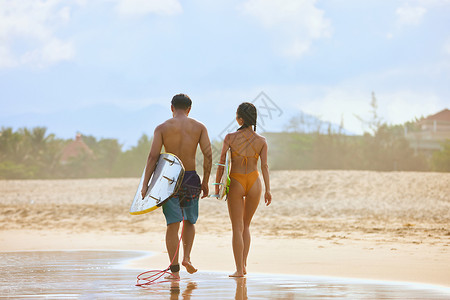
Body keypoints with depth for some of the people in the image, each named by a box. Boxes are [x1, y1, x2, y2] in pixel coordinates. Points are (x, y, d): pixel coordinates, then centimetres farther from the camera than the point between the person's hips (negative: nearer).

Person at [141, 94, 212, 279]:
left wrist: (145, 184, -7)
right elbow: (208, 155, -3)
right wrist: (205, 182, 6)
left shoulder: (162, 128, 0)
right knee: (189, 221, 21)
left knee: (173, 224, 1)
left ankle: (174, 270, -1)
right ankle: (186, 257, 1)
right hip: (191, 178, 1)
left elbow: (153, 156, -7)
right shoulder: (199, 127, 4)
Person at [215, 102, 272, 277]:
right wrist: (267, 190, -4)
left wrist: (217, 186, 1)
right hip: (254, 183, 2)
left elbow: (221, 164, -7)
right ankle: (243, 265, 16)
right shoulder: (261, 141, -2)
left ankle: (239, 269, -1)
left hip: (235, 183, -2)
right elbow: (264, 166, -7)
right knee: (246, 225, 19)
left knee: (237, 228, 4)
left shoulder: (230, 138, -7)